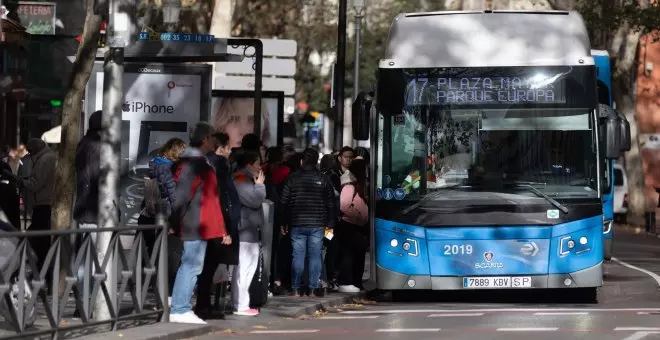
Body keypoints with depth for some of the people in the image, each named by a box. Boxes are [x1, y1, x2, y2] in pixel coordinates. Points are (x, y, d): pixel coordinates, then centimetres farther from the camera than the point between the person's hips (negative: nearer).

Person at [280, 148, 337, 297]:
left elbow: (284, 202, 1)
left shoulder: (292, 179, 0)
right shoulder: (323, 179, 2)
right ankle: (314, 287, 2)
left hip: (297, 224, 0)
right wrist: (330, 223, 10)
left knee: (298, 255, 3)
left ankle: (296, 288, 3)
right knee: (316, 255, 4)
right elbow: (331, 204, 4)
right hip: (317, 224, 0)